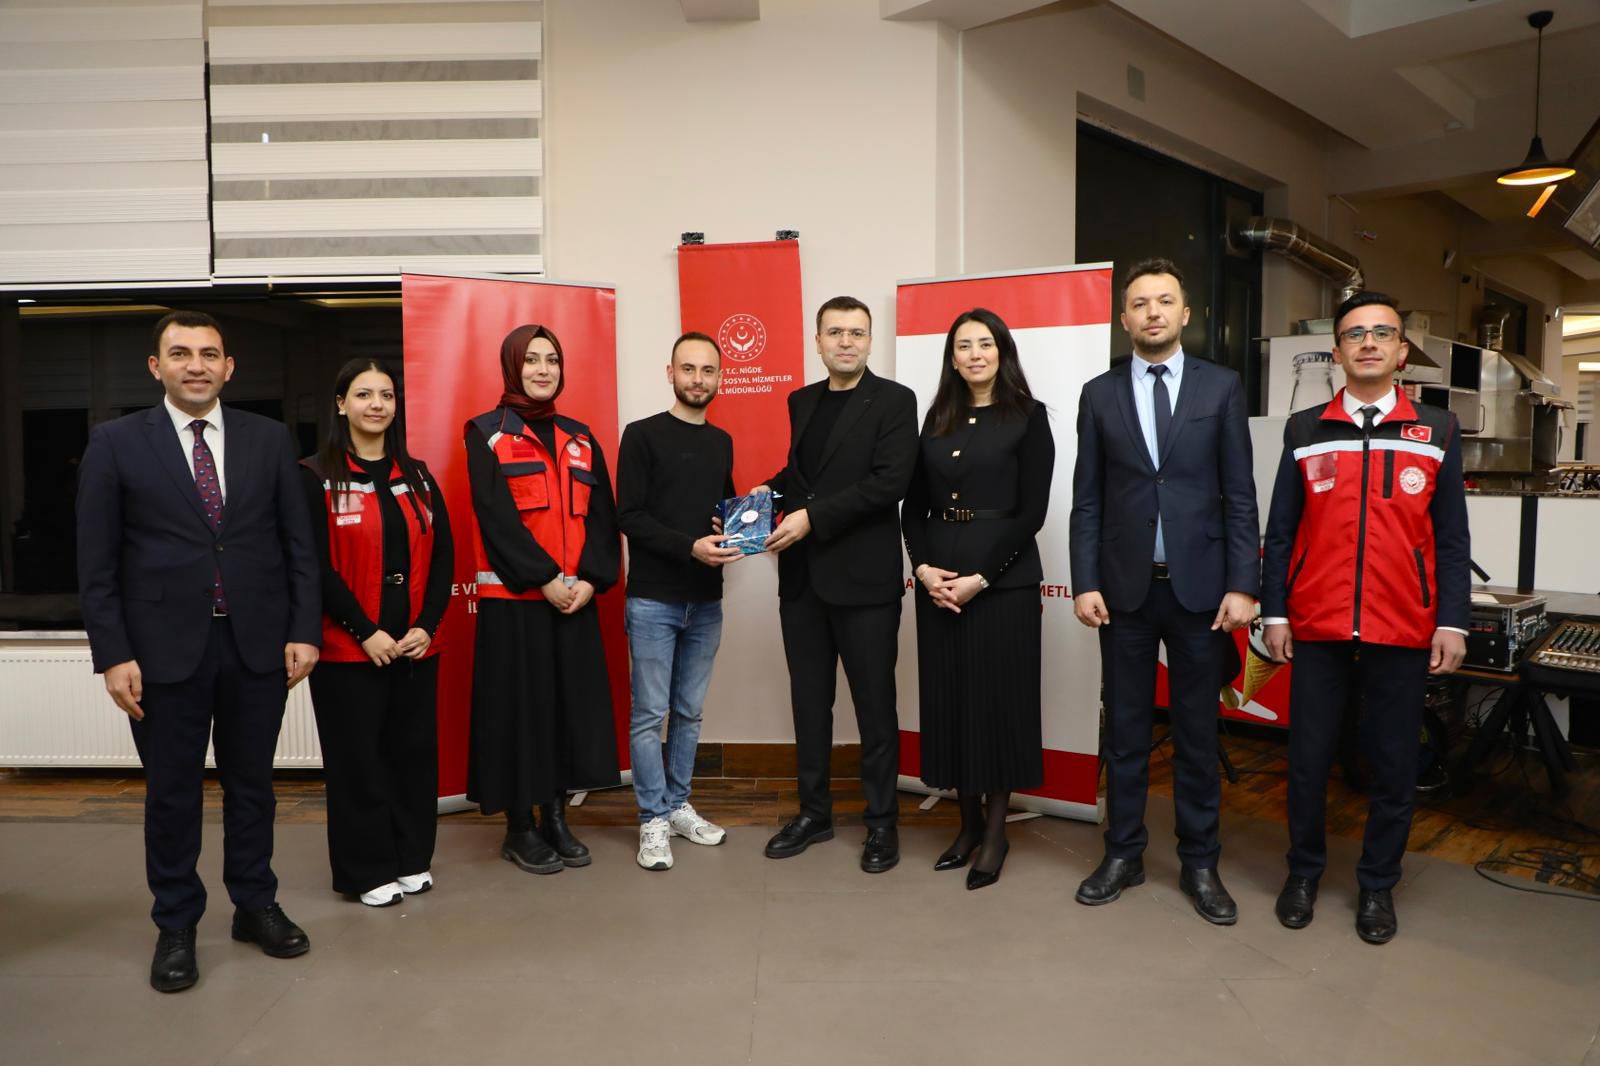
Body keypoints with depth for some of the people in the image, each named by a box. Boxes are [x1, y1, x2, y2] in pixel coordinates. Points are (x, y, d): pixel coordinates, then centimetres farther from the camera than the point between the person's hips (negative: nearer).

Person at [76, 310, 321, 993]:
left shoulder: (269, 439, 4)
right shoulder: (116, 443, 0)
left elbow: (298, 544, 4)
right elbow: (96, 562, -1)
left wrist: (304, 630, -2)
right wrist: (112, 654, -7)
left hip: (257, 642, 2)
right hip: (165, 647, -1)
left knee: (251, 782, 13)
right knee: (172, 793, 9)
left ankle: (255, 906, 29)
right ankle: (175, 927, 26)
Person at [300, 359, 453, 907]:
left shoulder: (417, 477, 11)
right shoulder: (315, 478, -2)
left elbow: (441, 556, 7)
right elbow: (316, 566, -9)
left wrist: (426, 624, -5)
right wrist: (365, 631, -14)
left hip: (415, 644, 4)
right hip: (348, 646, -4)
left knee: (414, 752, 10)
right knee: (358, 758, 4)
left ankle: (411, 859, 24)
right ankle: (368, 870, 17)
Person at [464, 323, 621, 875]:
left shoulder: (580, 438, 13)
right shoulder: (486, 433, -1)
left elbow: (602, 516, 6)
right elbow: (495, 516, -11)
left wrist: (591, 578, -9)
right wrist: (545, 579, -17)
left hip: (576, 596, 5)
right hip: (513, 598, -4)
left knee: (572, 703, 7)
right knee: (520, 705, 1)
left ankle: (556, 816, 20)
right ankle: (519, 827, 14)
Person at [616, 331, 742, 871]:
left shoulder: (722, 442, 13)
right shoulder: (642, 436, -4)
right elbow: (630, 516, -11)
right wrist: (690, 546, -21)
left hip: (706, 601, 5)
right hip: (653, 599, -5)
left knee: (689, 713, 12)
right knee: (650, 714, 0)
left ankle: (678, 805, 25)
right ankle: (654, 819, 11)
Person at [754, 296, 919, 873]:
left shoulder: (893, 400, -5)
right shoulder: (801, 401, 13)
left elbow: (890, 481, -16)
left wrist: (812, 517, -19)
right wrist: (770, 491, 1)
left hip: (863, 577, -6)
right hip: (802, 577, 6)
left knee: (874, 701, 5)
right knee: (809, 698, 13)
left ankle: (881, 822, 19)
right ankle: (814, 810, 28)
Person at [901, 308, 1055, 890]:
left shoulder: (1028, 416, -2)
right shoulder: (938, 417, 11)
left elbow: (1031, 511, -9)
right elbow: (914, 505, 9)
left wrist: (981, 578, -15)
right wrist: (923, 568, -7)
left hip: (1003, 578, -4)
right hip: (938, 577, 5)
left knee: (998, 698, 2)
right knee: (949, 697, 8)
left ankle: (996, 830, 16)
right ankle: (968, 822, 22)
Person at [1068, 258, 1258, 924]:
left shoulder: (1221, 387, 2)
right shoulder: (1099, 394, 5)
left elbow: (1240, 494, 0)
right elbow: (1087, 499, 3)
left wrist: (1243, 585, -6)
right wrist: (1085, 583, -4)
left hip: (1198, 586, -1)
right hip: (1125, 587, 1)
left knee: (1197, 732, 9)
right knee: (1126, 729, 10)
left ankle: (1199, 863, 22)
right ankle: (1124, 854, 23)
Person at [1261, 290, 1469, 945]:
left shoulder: (1438, 432, 6)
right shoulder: (1305, 431, 5)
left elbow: (1451, 539, 4)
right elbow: (1280, 532, 5)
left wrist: (1452, 622, -3)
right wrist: (1273, 613, 0)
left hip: (1403, 632, 0)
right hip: (1317, 628, 0)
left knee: (1394, 765, 8)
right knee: (1308, 757, 7)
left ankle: (1378, 885, 25)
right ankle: (1304, 872, 25)